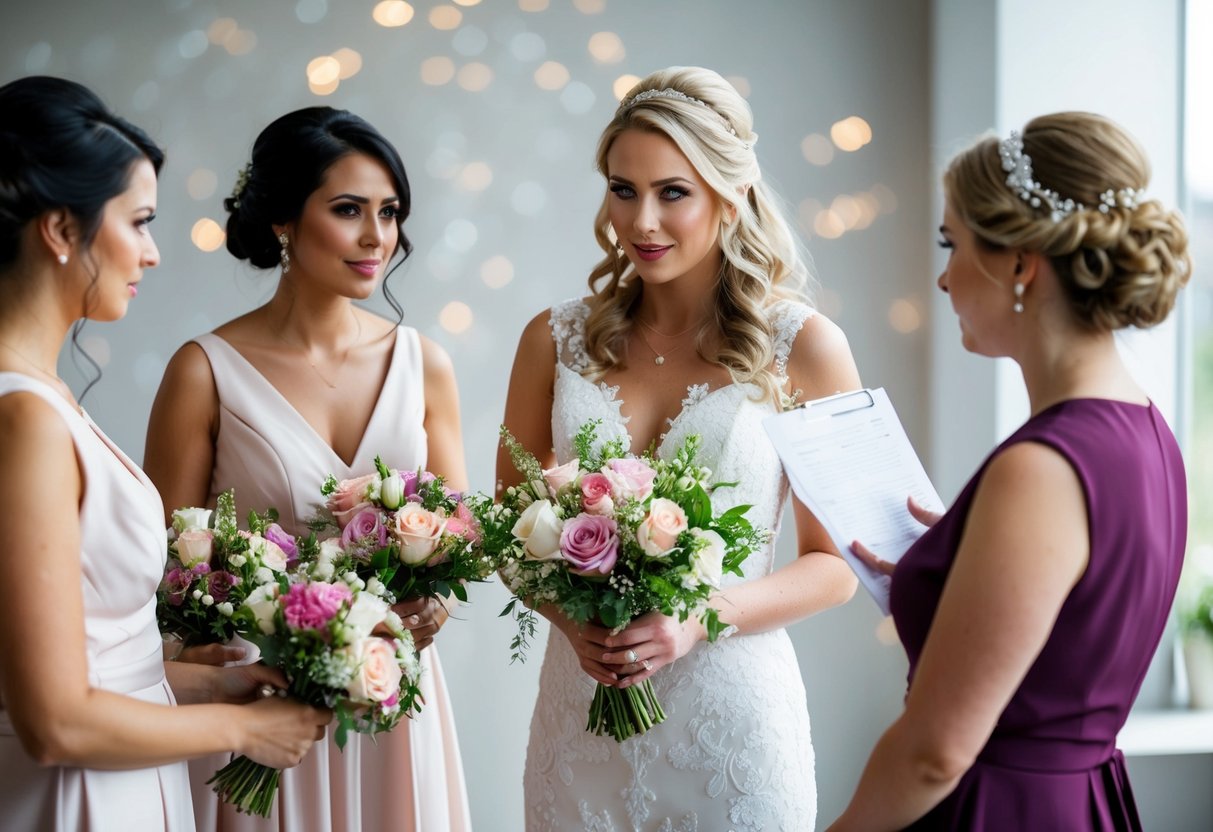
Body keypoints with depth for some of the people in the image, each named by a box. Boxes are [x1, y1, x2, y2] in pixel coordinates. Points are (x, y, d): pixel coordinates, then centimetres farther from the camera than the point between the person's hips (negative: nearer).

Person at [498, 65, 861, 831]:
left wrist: (702, 620, -16)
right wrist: (570, 616, -10)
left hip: (732, 707, -2)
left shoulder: (804, 347, -5)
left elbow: (836, 565, -2)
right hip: (581, 704, 2)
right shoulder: (557, 342, 2)